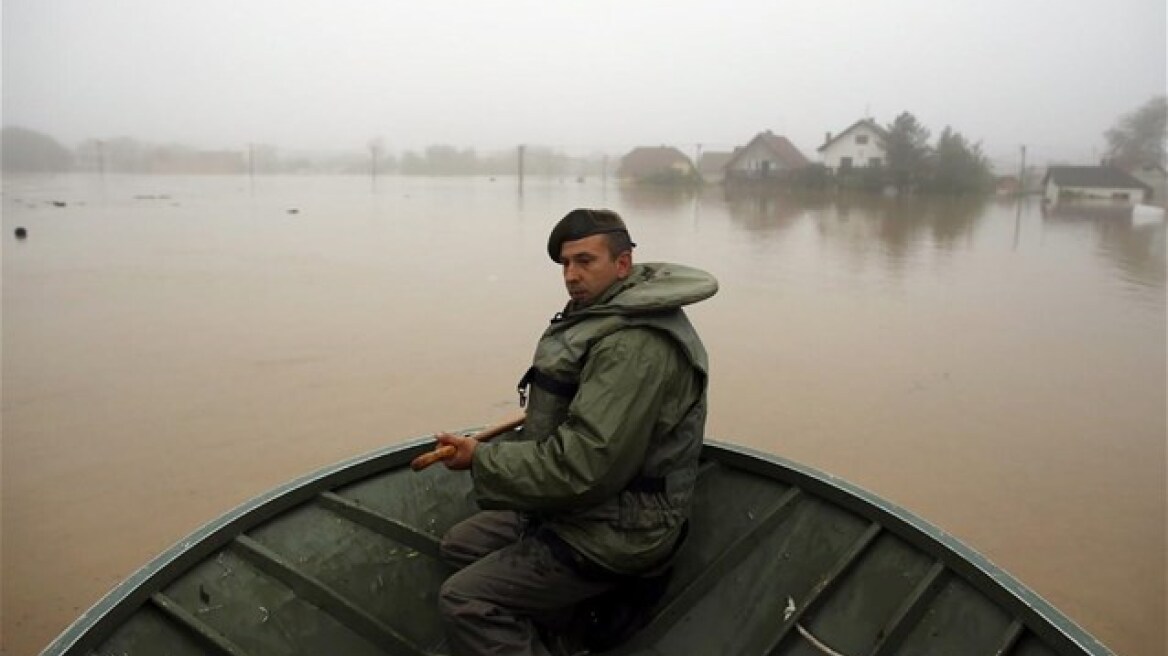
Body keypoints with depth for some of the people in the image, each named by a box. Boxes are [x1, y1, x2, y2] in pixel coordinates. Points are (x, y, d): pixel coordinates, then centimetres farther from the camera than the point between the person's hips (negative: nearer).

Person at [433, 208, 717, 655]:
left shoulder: (633, 345, -27)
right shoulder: (612, 317, 6)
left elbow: (583, 467, -30)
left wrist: (482, 459, -21)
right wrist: (544, 408, 13)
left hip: (611, 532, -11)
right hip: (589, 505, 11)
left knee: (463, 600, -14)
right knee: (459, 545, 16)